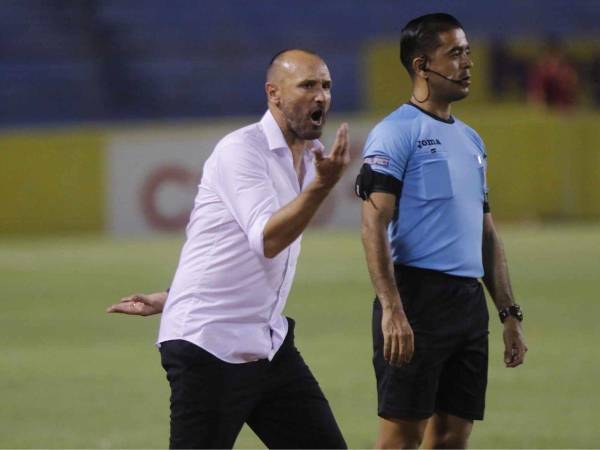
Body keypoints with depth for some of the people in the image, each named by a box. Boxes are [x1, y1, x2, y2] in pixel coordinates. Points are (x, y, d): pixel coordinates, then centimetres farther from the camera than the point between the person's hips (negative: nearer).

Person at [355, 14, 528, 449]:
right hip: (418, 296, -8)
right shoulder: (397, 132, -5)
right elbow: (374, 225, -14)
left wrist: (510, 313, 18)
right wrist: (391, 308, -24)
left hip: (469, 300, 8)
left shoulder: (471, 140, 20)